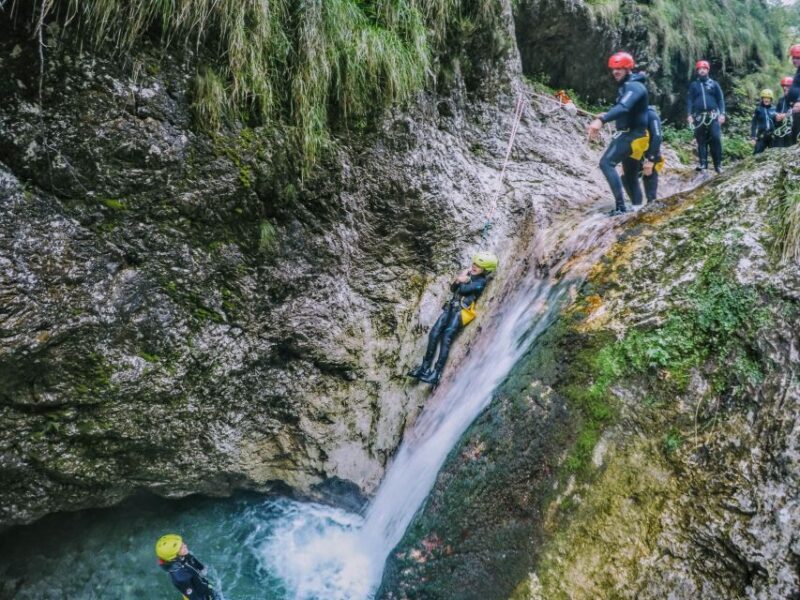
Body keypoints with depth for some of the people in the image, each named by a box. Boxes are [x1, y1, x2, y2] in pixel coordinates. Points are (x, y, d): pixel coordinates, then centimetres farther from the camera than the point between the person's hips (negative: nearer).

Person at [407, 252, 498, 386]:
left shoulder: (481, 281, -5)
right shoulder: (469, 274, 19)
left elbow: (463, 289, -16)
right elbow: (453, 288, 19)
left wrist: (463, 279, 4)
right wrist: (458, 281, -2)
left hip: (463, 311, -8)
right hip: (452, 306, 8)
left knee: (446, 337, -20)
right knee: (434, 333, -6)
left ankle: (437, 373, -24)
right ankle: (425, 366, -2)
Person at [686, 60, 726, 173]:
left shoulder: (714, 84, 12)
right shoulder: (693, 85, 13)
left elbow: (721, 99, 8)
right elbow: (689, 100, 8)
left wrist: (722, 114, -4)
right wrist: (689, 115, -6)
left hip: (713, 116, -1)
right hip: (699, 116, 1)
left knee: (716, 139, -11)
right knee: (701, 140, 1)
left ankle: (718, 164, -7)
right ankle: (703, 163, 5)